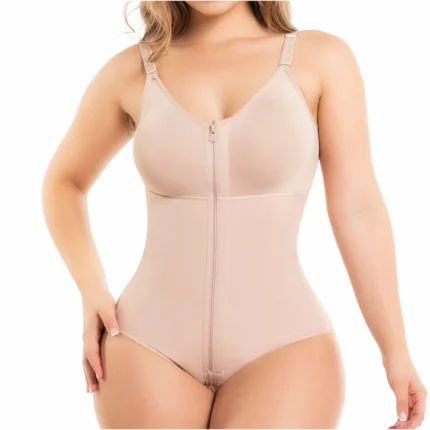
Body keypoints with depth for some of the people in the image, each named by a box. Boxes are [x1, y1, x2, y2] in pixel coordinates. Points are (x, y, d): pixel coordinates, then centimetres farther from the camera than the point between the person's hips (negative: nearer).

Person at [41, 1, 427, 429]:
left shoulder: (322, 57, 0)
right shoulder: (133, 69, 3)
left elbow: (357, 208, -1)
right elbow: (64, 180, 17)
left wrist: (396, 350, 0)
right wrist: (91, 292, 3)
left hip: (282, 345, -1)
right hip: (152, 346, 2)